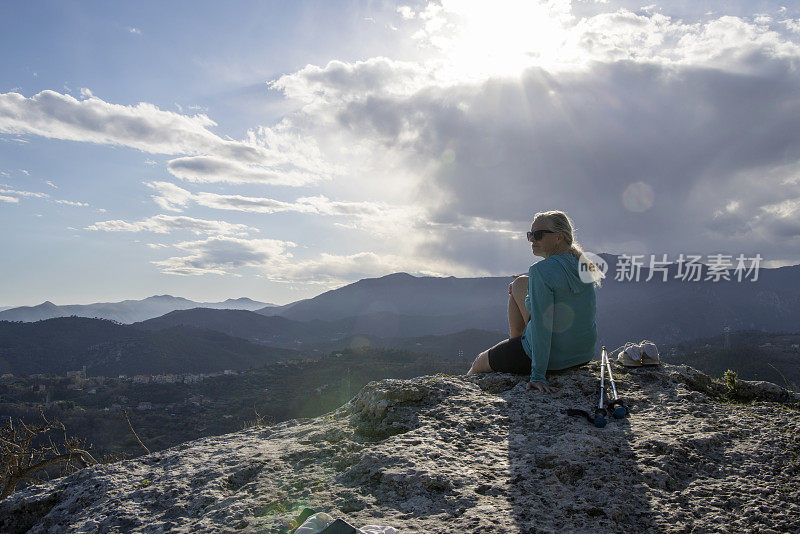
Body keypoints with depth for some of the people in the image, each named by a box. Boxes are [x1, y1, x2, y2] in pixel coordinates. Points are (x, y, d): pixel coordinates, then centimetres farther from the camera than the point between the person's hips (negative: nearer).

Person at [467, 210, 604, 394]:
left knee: (479, 363, 16)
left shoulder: (541, 271, -25)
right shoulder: (583, 265, 0)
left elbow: (541, 326, -30)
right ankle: (515, 339, 40)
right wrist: (530, 285, 23)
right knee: (519, 284, 23)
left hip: (552, 357, -8)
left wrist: (537, 375, -28)